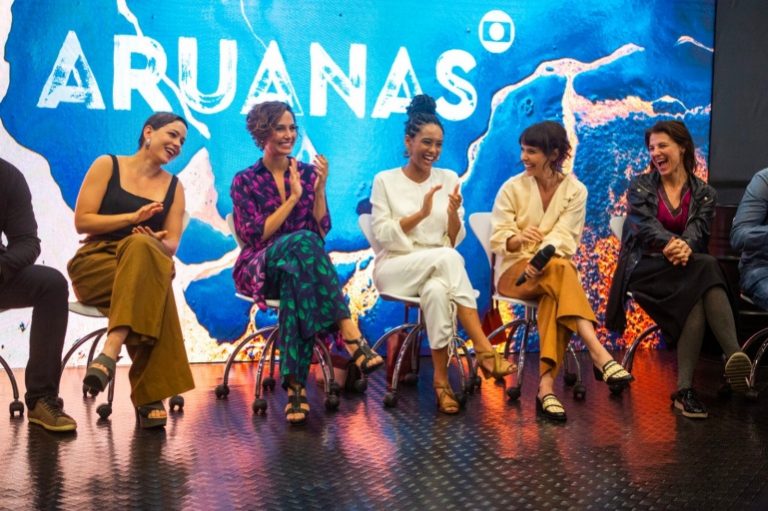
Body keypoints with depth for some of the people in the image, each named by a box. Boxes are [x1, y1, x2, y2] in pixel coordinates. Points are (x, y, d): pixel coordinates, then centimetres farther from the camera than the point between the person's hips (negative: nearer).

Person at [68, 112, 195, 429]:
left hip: (146, 264, 2)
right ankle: (149, 395, -40)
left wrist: (155, 240, -16)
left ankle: (110, 352, -47)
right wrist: (133, 217, -11)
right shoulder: (107, 166, 7)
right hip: (97, 264, -2)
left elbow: (172, 245, 8)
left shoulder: (174, 187, 16)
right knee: (153, 291, -37)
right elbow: (82, 221, -1)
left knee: (141, 247, -37)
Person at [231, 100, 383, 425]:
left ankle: (296, 386, -45)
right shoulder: (245, 181, 6)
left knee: (297, 282, -39)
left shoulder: (307, 173, 13)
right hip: (261, 268, -2)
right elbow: (255, 235, -7)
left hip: (299, 266, 2)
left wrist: (319, 188, -9)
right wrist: (294, 197, -10)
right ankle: (350, 335, -45)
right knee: (303, 241, -37)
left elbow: (323, 229, 4)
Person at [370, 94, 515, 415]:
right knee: (447, 258, -35)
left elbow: (456, 240, 7)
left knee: (437, 291, -38)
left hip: (439, 268, 2)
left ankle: (441, 379, -31)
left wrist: (453, 214, -15)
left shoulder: (449, 179, 11)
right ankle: (483, 350, -37)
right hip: (396, 269, -2)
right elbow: (382, 234, -6)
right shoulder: (385, 180, 4)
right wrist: (421, 213, -18)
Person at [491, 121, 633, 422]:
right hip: (516, 270, -1)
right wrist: (519, 238, -28)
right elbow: (498, 238, -4)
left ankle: (546, 386, -47)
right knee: (561, 271, -37)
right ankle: (598, 352, -51)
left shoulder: (575, 190, 3)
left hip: (555, 268, 1)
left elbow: (564, 236, -9)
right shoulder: (512, 188, 2)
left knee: (553, 296, -38)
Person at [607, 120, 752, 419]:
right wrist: (670, 244, -30)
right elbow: (644, 224, -8)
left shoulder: (703, 193, 15)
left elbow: (698, 229, -5)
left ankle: (685, 389, -46)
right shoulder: (640, 186, 12)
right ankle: (734, 355, -48)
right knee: (706, 269, -34)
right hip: (646, 268, -2)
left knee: (698, 298, -36)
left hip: (687, 268, 2)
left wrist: (685, 247, -31)